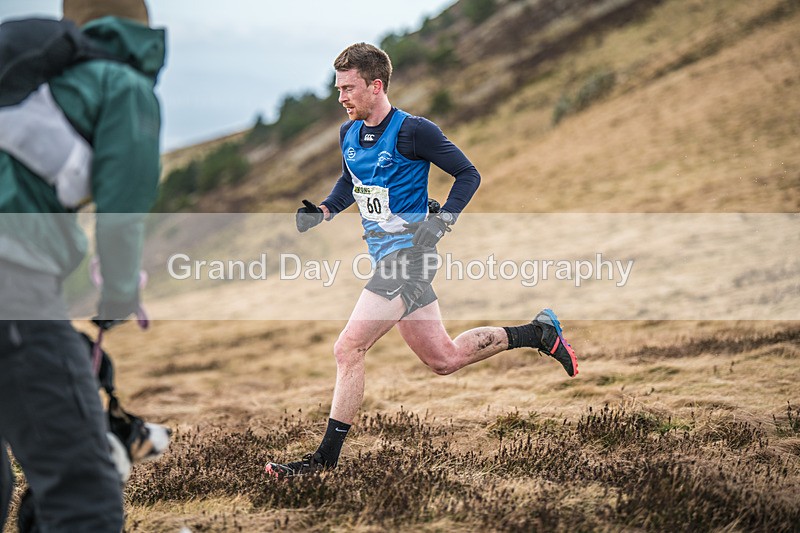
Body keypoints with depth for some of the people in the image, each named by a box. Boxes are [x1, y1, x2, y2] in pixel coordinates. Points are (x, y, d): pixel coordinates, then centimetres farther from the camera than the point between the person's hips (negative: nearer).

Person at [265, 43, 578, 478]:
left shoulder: (412, 131, -14)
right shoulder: (348, 134, 9)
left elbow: (468, 173, -8)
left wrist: (442, 221, -19)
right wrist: (324, 211, 9)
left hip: (408, 252, -9)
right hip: (386, 256, 9)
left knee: (348, 349, -14)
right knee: (443, 359, 15)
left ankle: (326, 458, -6)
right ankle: (538, 332, 29)